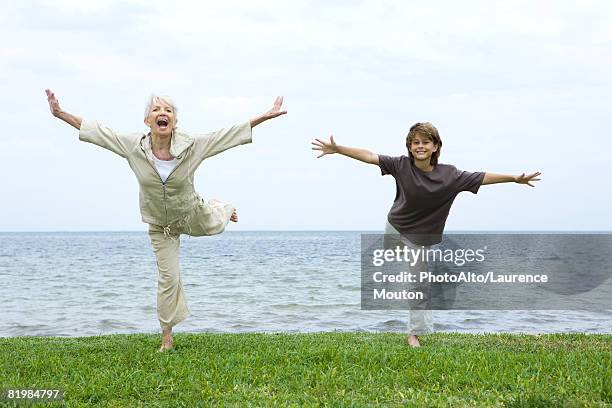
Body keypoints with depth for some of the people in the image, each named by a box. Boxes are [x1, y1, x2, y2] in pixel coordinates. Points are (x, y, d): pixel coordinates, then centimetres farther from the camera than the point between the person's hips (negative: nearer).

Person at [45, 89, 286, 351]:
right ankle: (167, 338, 20)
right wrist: (60, 114, -17)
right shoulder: (133, 146, -24)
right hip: (160, 226, 0)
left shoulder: (192, 146, -26)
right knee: (168, 277, 5)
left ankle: (220, 208, 69)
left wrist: (265, 116, -23)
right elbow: (97, 131, -17)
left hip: (192, 216, 0)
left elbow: (230, 134, -22)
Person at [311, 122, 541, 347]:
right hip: (394, 228, 2)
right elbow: (369, 156, -20)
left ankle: (414, 334, 14)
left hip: (419, 238, -2)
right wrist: (337, 149, -27)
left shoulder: (449, 175, -18)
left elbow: (482, 178, -16)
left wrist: (515, 179, -20)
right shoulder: (401, 166, -18)